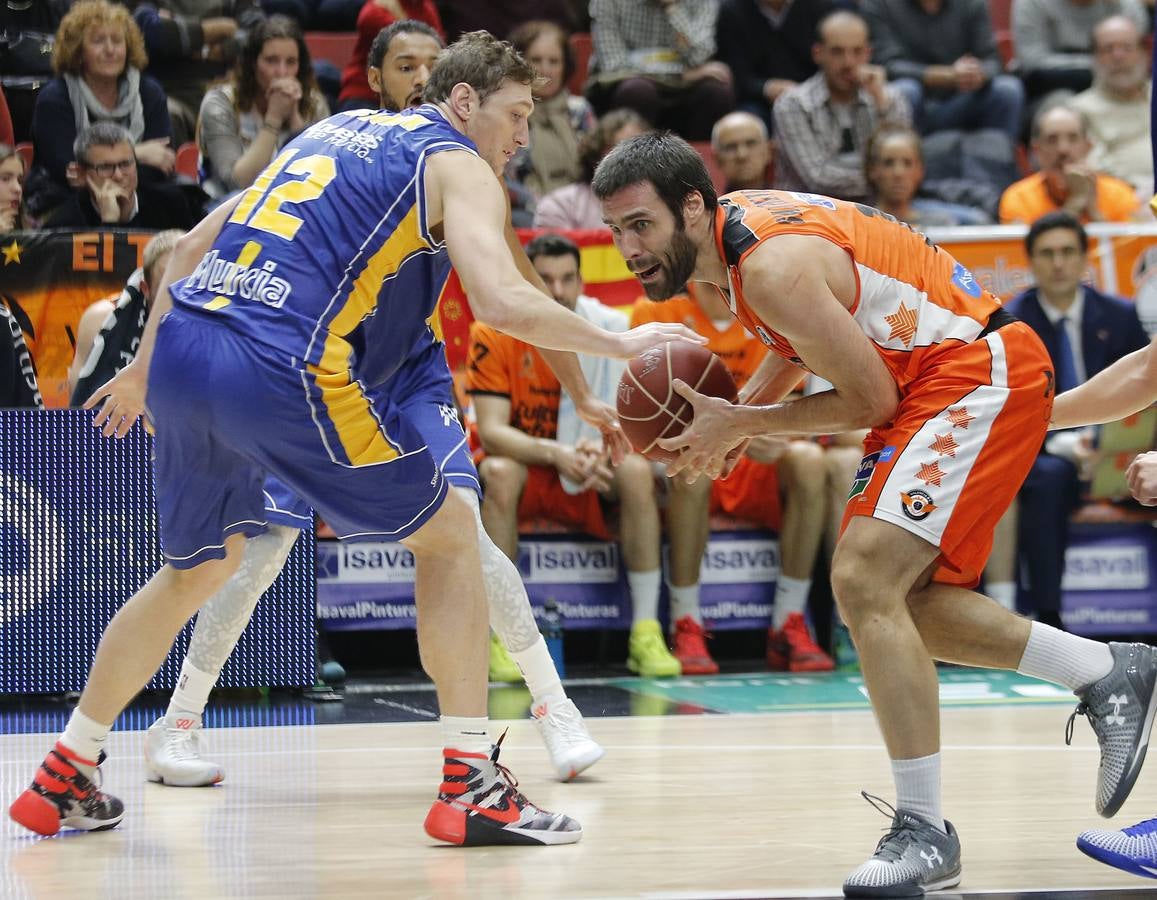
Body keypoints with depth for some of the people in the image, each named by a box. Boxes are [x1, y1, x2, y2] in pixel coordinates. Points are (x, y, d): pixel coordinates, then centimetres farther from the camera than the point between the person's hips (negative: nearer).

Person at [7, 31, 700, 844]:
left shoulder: (338, 130, 27)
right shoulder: (456, 166, 6)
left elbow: (193, 247, 28)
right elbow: (502, 302, -12)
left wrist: (147, 367, 35)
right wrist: (619, 345, -2)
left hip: (182, 353, 7)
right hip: (284, 373, -7)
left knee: (202, 565, 27)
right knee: (449, 532, 9)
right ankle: (472, 788, 2)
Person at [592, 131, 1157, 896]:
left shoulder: (774, 265, -25)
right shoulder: (733, 228, 4)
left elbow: (870, 401, -19)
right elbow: (800, 339, 23)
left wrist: (742, 425, -12)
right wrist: (741, 414, 7)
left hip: (982, 372, -11)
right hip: (934, 383, 11)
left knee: (866, 581, -22)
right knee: (899, 601, 12)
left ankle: (924, 832, -17)